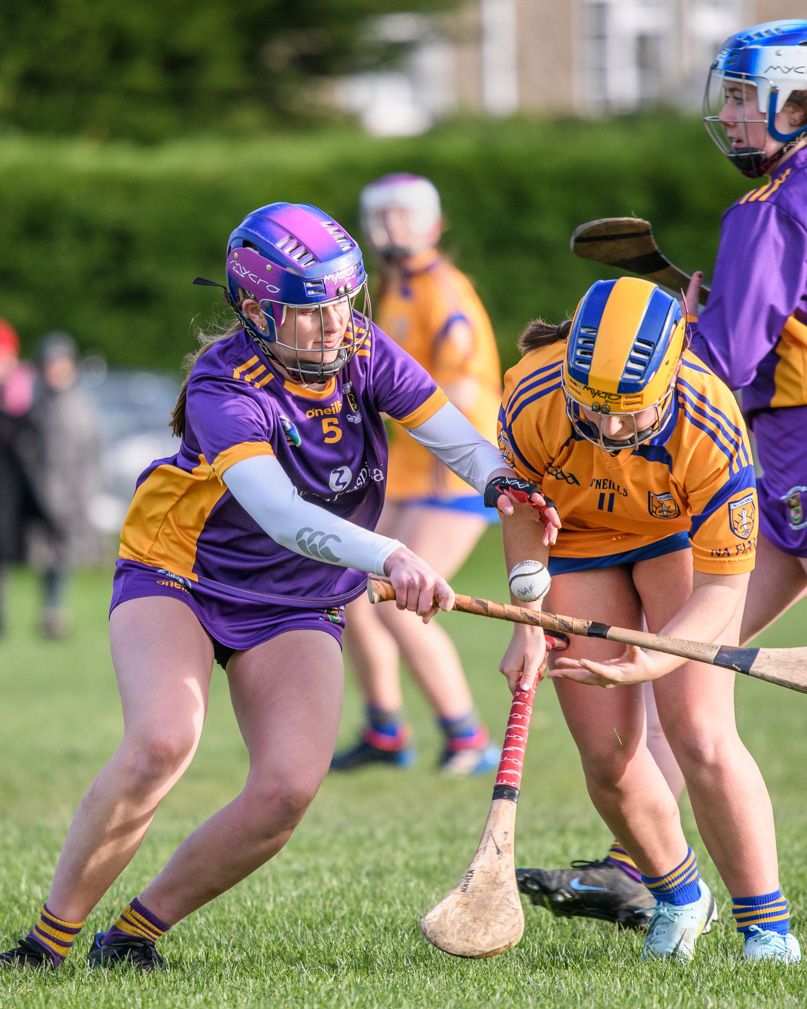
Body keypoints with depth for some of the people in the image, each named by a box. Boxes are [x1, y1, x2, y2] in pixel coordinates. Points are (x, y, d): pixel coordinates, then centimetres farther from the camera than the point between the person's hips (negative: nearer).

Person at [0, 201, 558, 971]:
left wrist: (507, 488, -37)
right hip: (178, 581, -5)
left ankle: (134, 933, 2)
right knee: (162, 741, -30)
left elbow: (460, 441, -14)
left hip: (295, 611, 5)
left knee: (287, 789, -16)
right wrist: (388, 557, -56)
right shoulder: (225, 390, -26)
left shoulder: (361, 352, -9)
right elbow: (280, 513, -41)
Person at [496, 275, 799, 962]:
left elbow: (721, 588, -28)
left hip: (682, 538, -2)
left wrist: (649, 662, -42)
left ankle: (769, 928, -2)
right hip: (578, 542, 2)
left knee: (702, 740, -16)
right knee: (608, 757, -4)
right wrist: (529, 627, -15)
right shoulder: (533, 394, -33)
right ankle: (677, 894, 24)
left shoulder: (713, 434, -37)